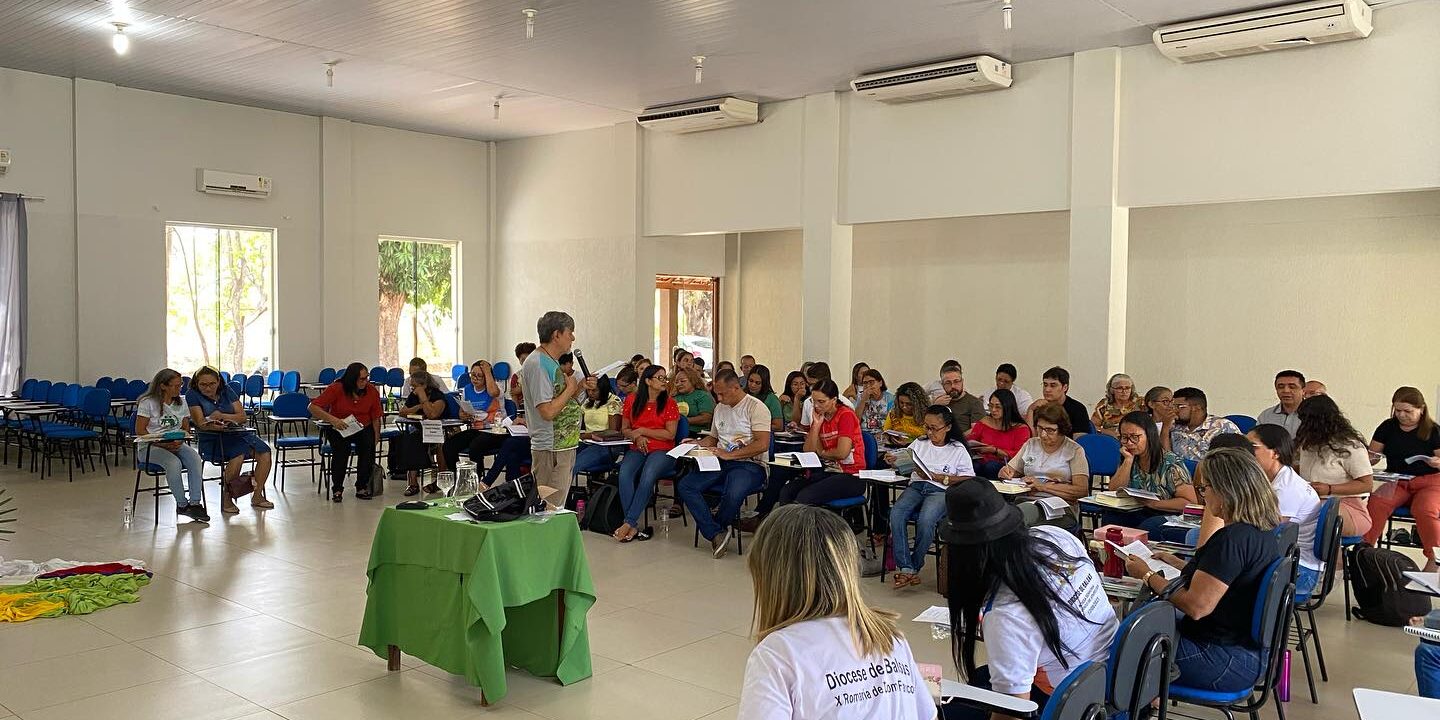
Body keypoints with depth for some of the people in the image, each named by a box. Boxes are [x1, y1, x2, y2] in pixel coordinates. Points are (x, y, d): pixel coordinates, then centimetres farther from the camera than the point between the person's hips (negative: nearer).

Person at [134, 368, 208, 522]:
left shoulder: (182, 402, 12)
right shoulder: (148, 402, -4)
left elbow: (186, 429, 13)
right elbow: (140, 430, -8)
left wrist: (179, 441, -11)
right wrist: (162, 444, -19)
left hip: (176, 444, 5)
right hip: (150, 447, -5)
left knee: (195, 458, -27)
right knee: (174, 463, -35)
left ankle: (195, 503, -29)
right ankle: (182, 504, -22)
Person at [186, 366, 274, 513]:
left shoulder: (226, 390, 10)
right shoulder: (193, 396, -1)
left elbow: (243, 416, 3)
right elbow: (201, 423, -14)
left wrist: (221, 416, -14)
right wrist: (214, 425, -36)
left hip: (238, 433, 5)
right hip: (212, 439, -4)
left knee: (264, 452, -19)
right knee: (238, 455, -33)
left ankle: (257, 496, -7)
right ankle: (226, 498, -15)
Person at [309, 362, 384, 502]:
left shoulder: (372, 391, -6)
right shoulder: (336, 389, -15)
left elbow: (376, 418, 1)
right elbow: (313, 407, -18)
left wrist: (376, 438, -9)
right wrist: (332, 420, -32)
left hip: (364, 428, 2)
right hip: (338, 429, -2)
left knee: (368, 445, -28)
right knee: (342, 447, -32)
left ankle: (362, 487, -13)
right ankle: (337, 489, -17)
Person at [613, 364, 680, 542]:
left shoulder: (669, 403, 3)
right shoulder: (632, 400, 9)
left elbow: (670, 434, -4)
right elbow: (625, 429, 16)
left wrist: (642, 431, -8)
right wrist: (637, 437, -6)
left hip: (662, 451, -2)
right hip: (637, 450, 2)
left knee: (648, 476, -33)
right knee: (624, 474, -29)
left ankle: (629, 523, -28)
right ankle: (634, 526, -29)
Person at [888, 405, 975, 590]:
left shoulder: (958, 449, 9)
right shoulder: (919, 443, 21)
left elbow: (968, 479, 0)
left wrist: (937, 477, -9)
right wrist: (894, 460, -7)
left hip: (941, 491, -3)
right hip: (916, 486, 3)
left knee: (925, 520, -35)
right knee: (896, 514, -29)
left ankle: (915, 566, -15)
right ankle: (905, 568, -27)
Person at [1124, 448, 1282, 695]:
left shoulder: (1233, 539, -26)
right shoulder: (1263, 531, 6)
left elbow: (1196, 606, -27)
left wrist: (1147, 576, -14)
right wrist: (1177, 564, 21)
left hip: (1226, 662, -10)